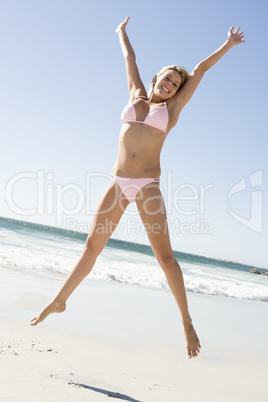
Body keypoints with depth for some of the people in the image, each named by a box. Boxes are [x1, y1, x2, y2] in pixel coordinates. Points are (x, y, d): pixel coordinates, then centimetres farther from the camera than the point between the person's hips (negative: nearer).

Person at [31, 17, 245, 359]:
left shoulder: (173, 107, 13)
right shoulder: (136, 97, 17)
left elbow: (201, 69, 18)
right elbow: (129, 59, 31)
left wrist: (228, 45, 27)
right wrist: (121, 33, 45)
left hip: (147, 186, -2)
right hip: (118, 184, 2)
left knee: (164, 255, -6)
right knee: (92, 245, 5)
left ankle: (187, 322, 2)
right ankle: (60, 301, 19)